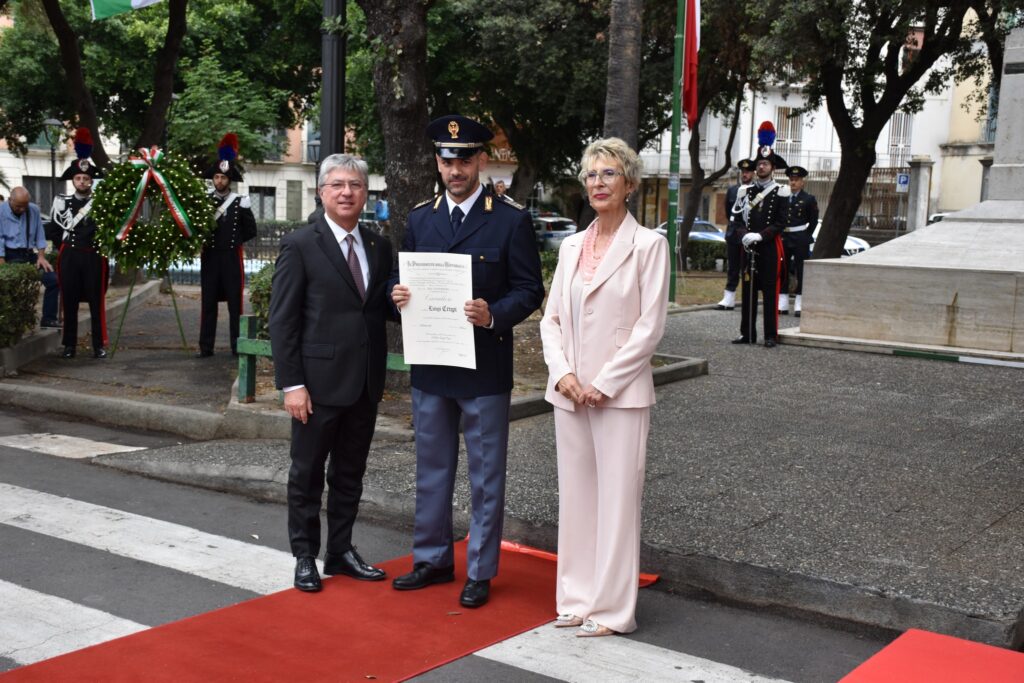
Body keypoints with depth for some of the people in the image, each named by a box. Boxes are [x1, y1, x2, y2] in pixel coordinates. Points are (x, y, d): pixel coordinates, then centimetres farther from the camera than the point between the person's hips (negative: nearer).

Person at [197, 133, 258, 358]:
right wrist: (204, 240, -2)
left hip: (232, 259, -1)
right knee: (208, 303, 5)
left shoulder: (240, 203, 1)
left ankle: (237, 346, 8)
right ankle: (206, 347, 9)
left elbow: (251, 231, 5)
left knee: (235, 303, 3)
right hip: (210, 258, 1)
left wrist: (234, 241, 3)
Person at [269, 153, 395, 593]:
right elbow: (282, 320, -10)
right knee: (307, 473, 8)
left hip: (365, 383, 5)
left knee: (350, 473, 15)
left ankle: (341, 551, 29)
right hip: (320, 382, -5)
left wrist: (398, 300, -3)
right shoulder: (300, 245, -7)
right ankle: (305, 557, 22)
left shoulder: (379, 247, 9)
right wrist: (291, 383, -14)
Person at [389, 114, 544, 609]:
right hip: (429, 364, 5)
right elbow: (406, 277, 15)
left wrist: (493, 315, -24)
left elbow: (530, 290, -6)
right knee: (431, 470, 15)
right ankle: (432, 559, 30)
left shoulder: (511, 220, -5)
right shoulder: (420, 217, 9)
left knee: (486, 475, 5)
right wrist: (399, 294, -8)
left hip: (485, 368, -4)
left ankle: (480, 572, 17)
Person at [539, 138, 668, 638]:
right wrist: (562, 373, -6)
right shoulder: (571, 246, 10)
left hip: (620, 392, -5)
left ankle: (612, 609, 11)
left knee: (617, 497, 0)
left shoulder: (648, 245, -5)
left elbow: (650, 327, -10)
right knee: (575, 495, 11)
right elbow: (551, 318, 10)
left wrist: (603, 383, -13)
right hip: (569, 391, 6)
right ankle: (578, 597, 23)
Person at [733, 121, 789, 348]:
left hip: (770, 247, -4)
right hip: (748, 247, 4)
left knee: (770, 291, -3)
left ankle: (771, 335, -1)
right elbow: (739, 219, 9)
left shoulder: (780, 192, -1)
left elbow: (780, 223, -7)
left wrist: (760, 236, -17)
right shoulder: (746, 191, 11)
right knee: (748, 290, 6)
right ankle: (747, 333, 12)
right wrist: (744, 235, -10)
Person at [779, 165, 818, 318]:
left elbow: (813, 221, 3)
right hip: (783, 238, 4)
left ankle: (799, 305, 0)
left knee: (800, 271, -2)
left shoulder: (809, 199, 1)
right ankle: (782, 304, 11)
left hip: (800, 239, -4)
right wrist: (780, 235, 6)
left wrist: (806, 237, -1)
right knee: (782, 271, 5)